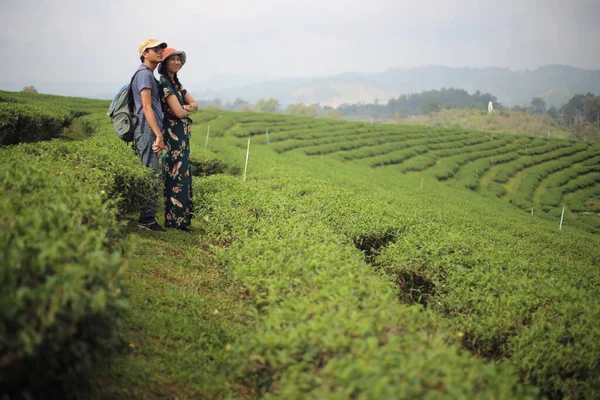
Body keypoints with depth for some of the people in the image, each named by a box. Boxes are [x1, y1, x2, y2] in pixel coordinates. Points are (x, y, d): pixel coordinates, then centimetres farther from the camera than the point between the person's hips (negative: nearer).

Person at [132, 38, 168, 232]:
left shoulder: (149, 74, 22)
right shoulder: (144, 73, -9)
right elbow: (146, 107, -16)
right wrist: (158, 135, -20)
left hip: (150, 132, 10)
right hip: (148, 131, -10)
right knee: (152, 174, -11)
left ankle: (146, 217, 15)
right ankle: (147, 218, -10)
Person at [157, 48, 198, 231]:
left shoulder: (176, 83, 16)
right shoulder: (164, 83, -13)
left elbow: (194, 104, 13)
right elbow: (179, 112, -18)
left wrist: (184, 107, -8)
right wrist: (187, 108, 4)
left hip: (181, 135, 10)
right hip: (173, 135, -10)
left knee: (182, 174, 11)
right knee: (176, 175, -7)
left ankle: (181, 218, 16)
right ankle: (175, 219, -3)